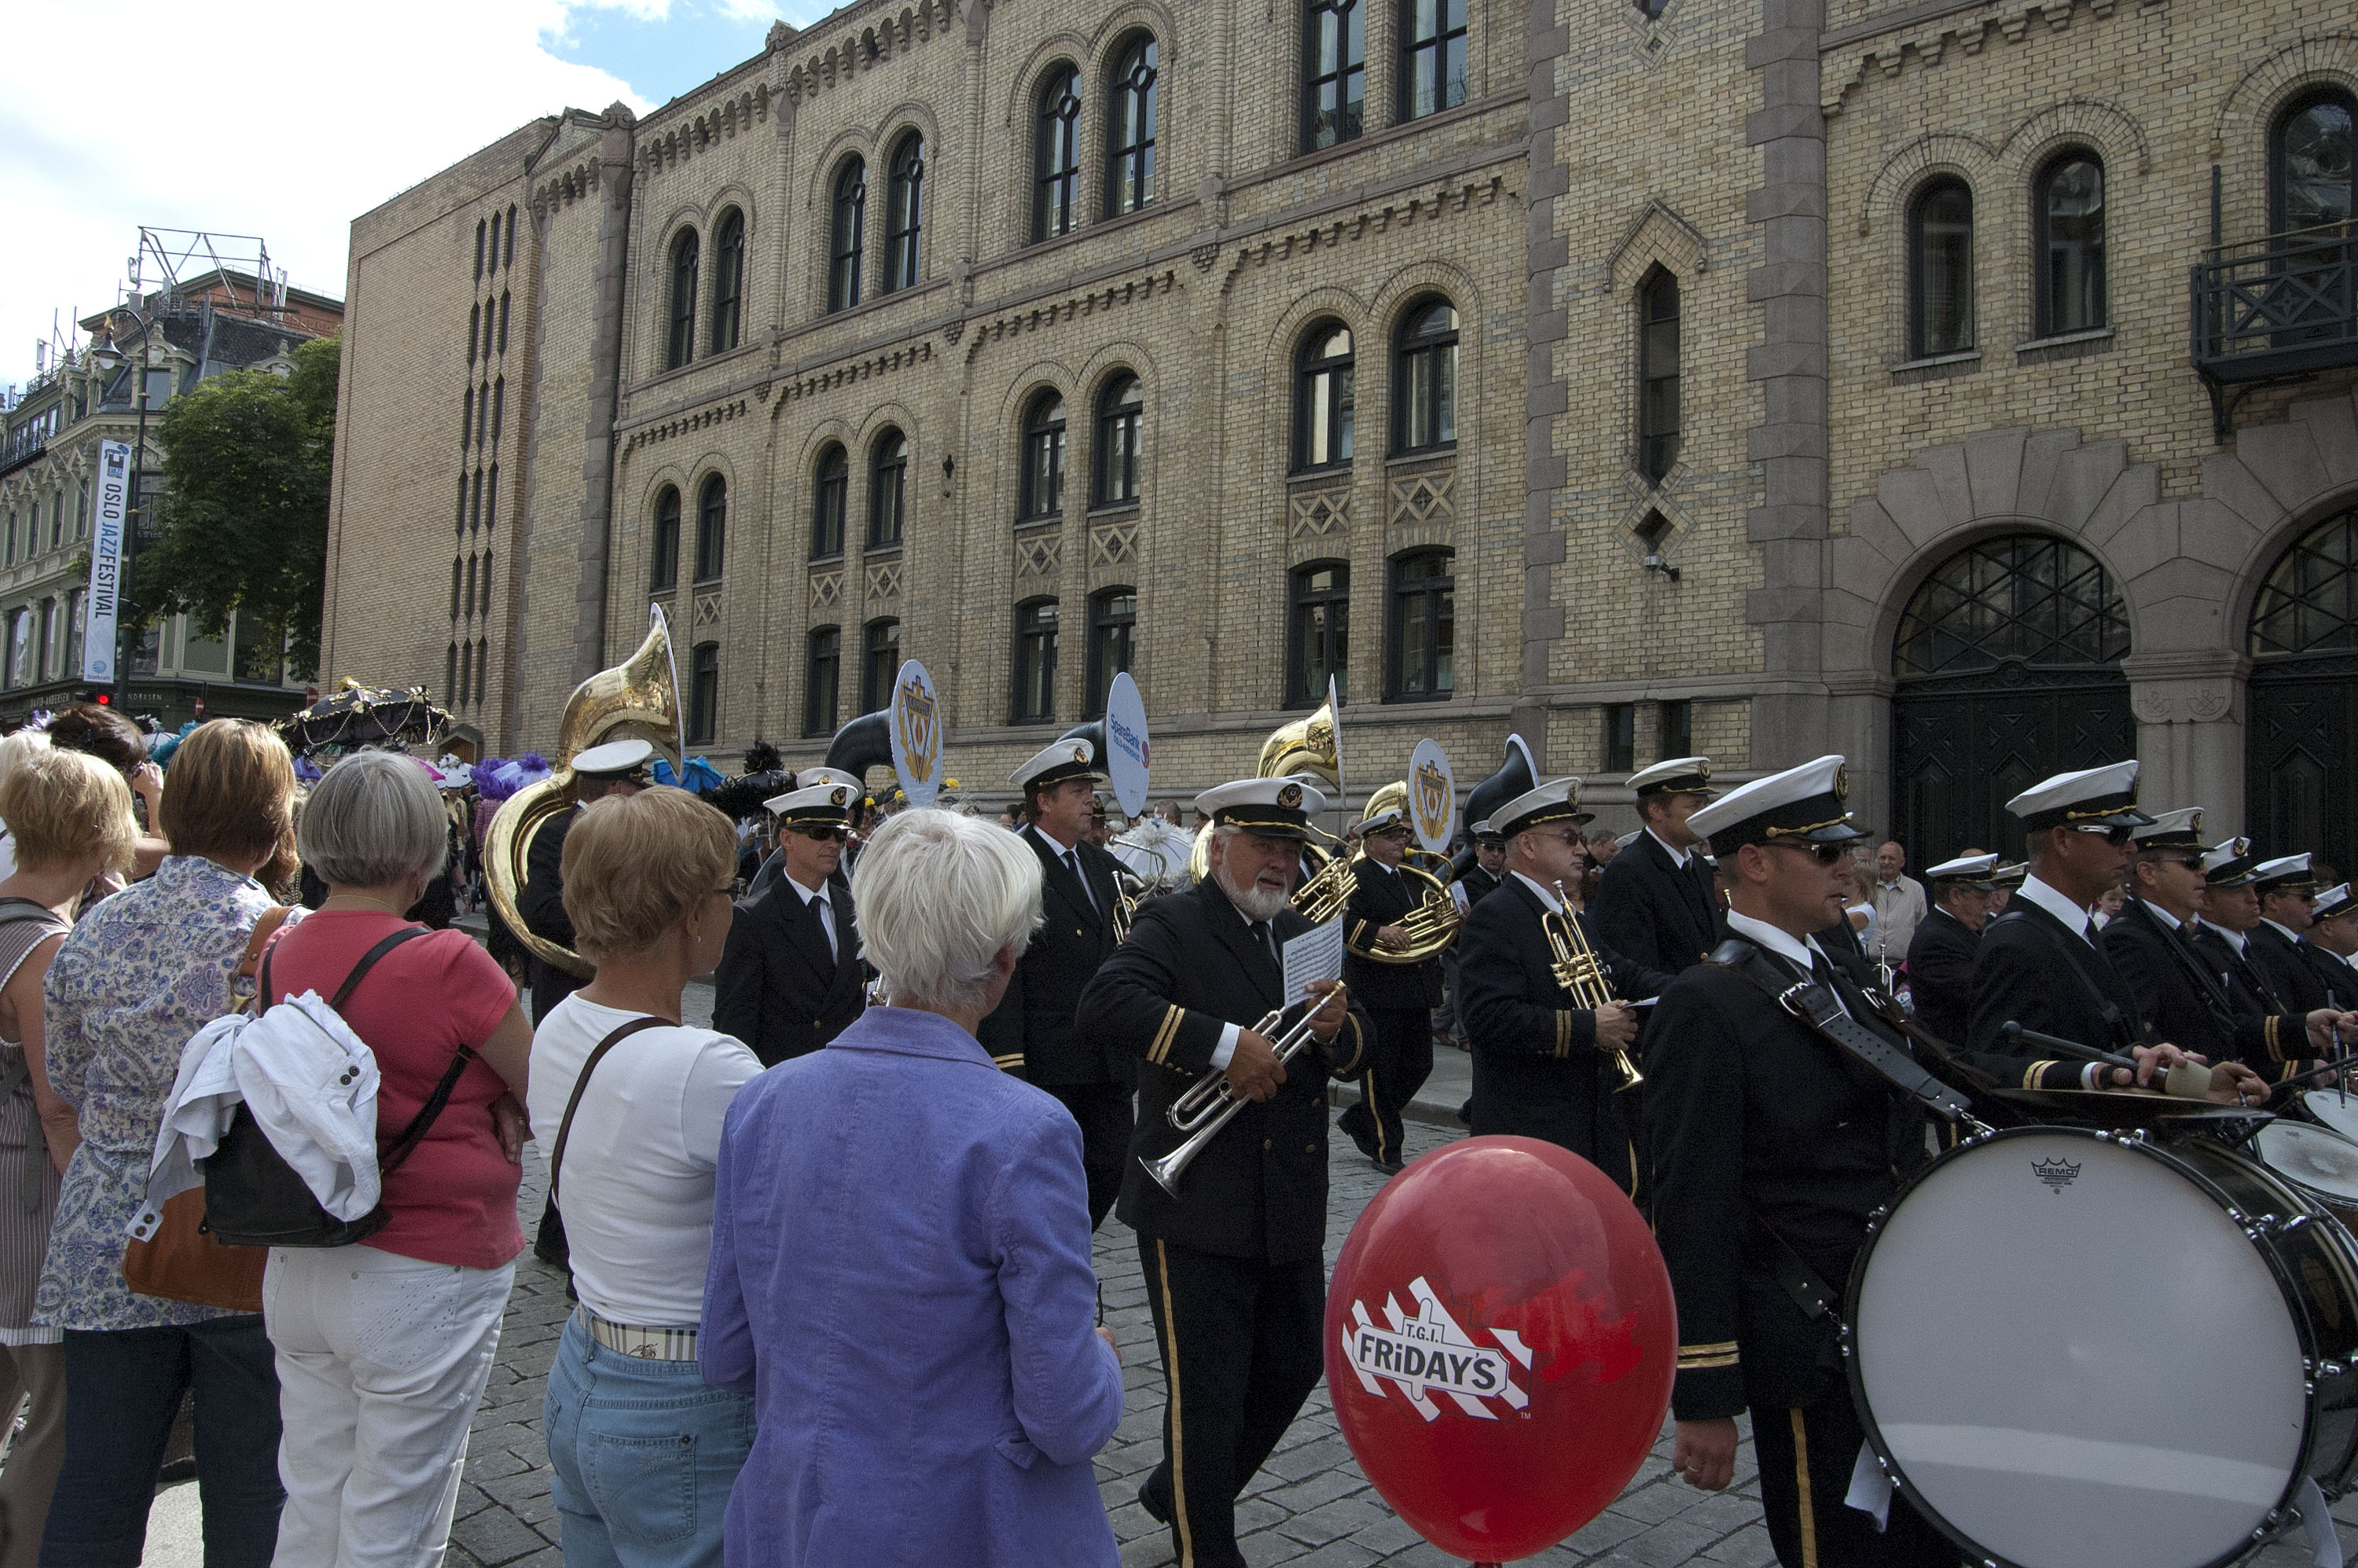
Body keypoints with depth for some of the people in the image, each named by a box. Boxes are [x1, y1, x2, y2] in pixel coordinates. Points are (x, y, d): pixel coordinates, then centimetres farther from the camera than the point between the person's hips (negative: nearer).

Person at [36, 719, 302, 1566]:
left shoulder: (94, 930, -2)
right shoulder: (289, 939, -17)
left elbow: (67, 1081, 8)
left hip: (111, 1250, 4)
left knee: (94, 1498, 16)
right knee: (249, 1496, 12)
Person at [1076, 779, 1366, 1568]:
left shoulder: (1301, 935, 14)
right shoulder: (1173, 925, -9)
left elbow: (1350, 1052, 16)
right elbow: (1106, 1000, -27)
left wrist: (1337, 1030, -8)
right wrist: (1225, 1043, -31)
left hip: (1292, 1207, 8)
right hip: (1198, 1204, -7)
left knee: (1294, 1369, 18)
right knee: (1208, 1395, 4)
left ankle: (1173, 1492, 40)